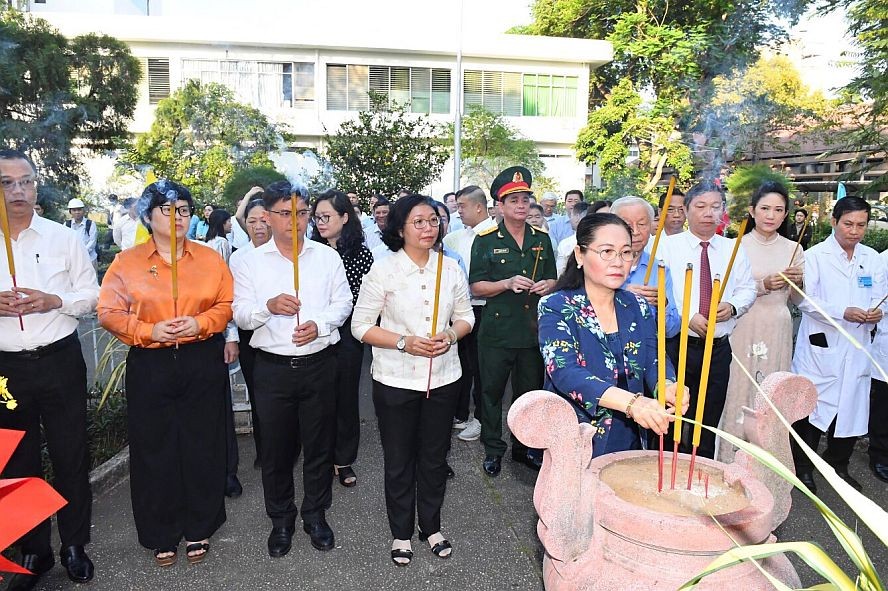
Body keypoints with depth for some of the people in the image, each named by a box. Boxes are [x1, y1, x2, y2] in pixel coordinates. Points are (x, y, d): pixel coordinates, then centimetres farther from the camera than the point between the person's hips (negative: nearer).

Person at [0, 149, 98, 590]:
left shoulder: (63, 238, 1)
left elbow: (91, 295, 4)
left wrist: (55, 301, -15)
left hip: (59, 360, -1)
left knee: (71, 457, 9)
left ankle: (74, 545, 27)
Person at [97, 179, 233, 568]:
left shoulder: (210, 259, 5)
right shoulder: (126, 262, 3)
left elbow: (227, 304, 2)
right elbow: (109, 312, -1)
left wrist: (200, 323, -15)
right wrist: (150, 331, -15)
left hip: (203, 363, 1)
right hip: (150, 366, 0)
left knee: (202, 445, 7)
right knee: (154, 449, 7)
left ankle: (199, 528, 26)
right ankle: (161, 535, 26)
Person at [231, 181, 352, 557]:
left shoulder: (328, 257, 4)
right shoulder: (249, 262, 2)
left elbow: (342, 303, 3)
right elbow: (240, 314, -2)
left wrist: (319, 324, -16)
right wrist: (269, 306, -22)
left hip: (319, 364, 1)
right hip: (273, 367, 0)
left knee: (319, 444, 11)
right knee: (276, 448, 12)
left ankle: (316, 514, 32)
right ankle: (281, 520, 33)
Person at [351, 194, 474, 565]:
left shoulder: (451, 268, 0)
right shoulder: (383, 270, -10)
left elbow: (465, 316, 8)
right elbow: (361, 326, -9)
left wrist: (450, 335, -13)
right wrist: (405, 343, -20)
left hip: (443, 378, 3)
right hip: (396, 381, -2)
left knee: (435, 457, 17)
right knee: (399, 461, 13)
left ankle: (431, 527, 39)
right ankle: (401, 533, 34)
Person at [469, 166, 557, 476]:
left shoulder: (541, 239, 8)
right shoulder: (485, 241, -3)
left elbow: (552, 279, 17)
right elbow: (476, 287, -5)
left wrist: (547, 285, -6)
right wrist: (507, 283, -19)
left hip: (533, 330, 3)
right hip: (497, 330, -3)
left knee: (530, 391, 14)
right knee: (492, 391, 7)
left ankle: (525, 447, 33)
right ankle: (493, 449, 25)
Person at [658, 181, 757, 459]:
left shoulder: (734, 249, 10)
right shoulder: (668, 246, -3)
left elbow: (747, 289, 12)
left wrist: (733, 306, -9)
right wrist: (687, 317, -19)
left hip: (719, 347, 4)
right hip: (678, 345, -4)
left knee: (709, 421, 15)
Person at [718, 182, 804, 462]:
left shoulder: (793, 250, 7)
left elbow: (796, 301, 12)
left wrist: (797, 283, -8)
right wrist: (763, 285, -16)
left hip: (778, 331, 3)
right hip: (744, 329, -3)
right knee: (740, 390, 1)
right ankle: (733, 458, 15)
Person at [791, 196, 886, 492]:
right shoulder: (815, 255, -3)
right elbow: (805, 299, -10)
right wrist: (843, 312, -20)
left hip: (857, 347, 5)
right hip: (820, 345, -4)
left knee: (852, 407, 10)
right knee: (811, 406, 1)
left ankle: (838, 465, 31)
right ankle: (803, 468, 18)